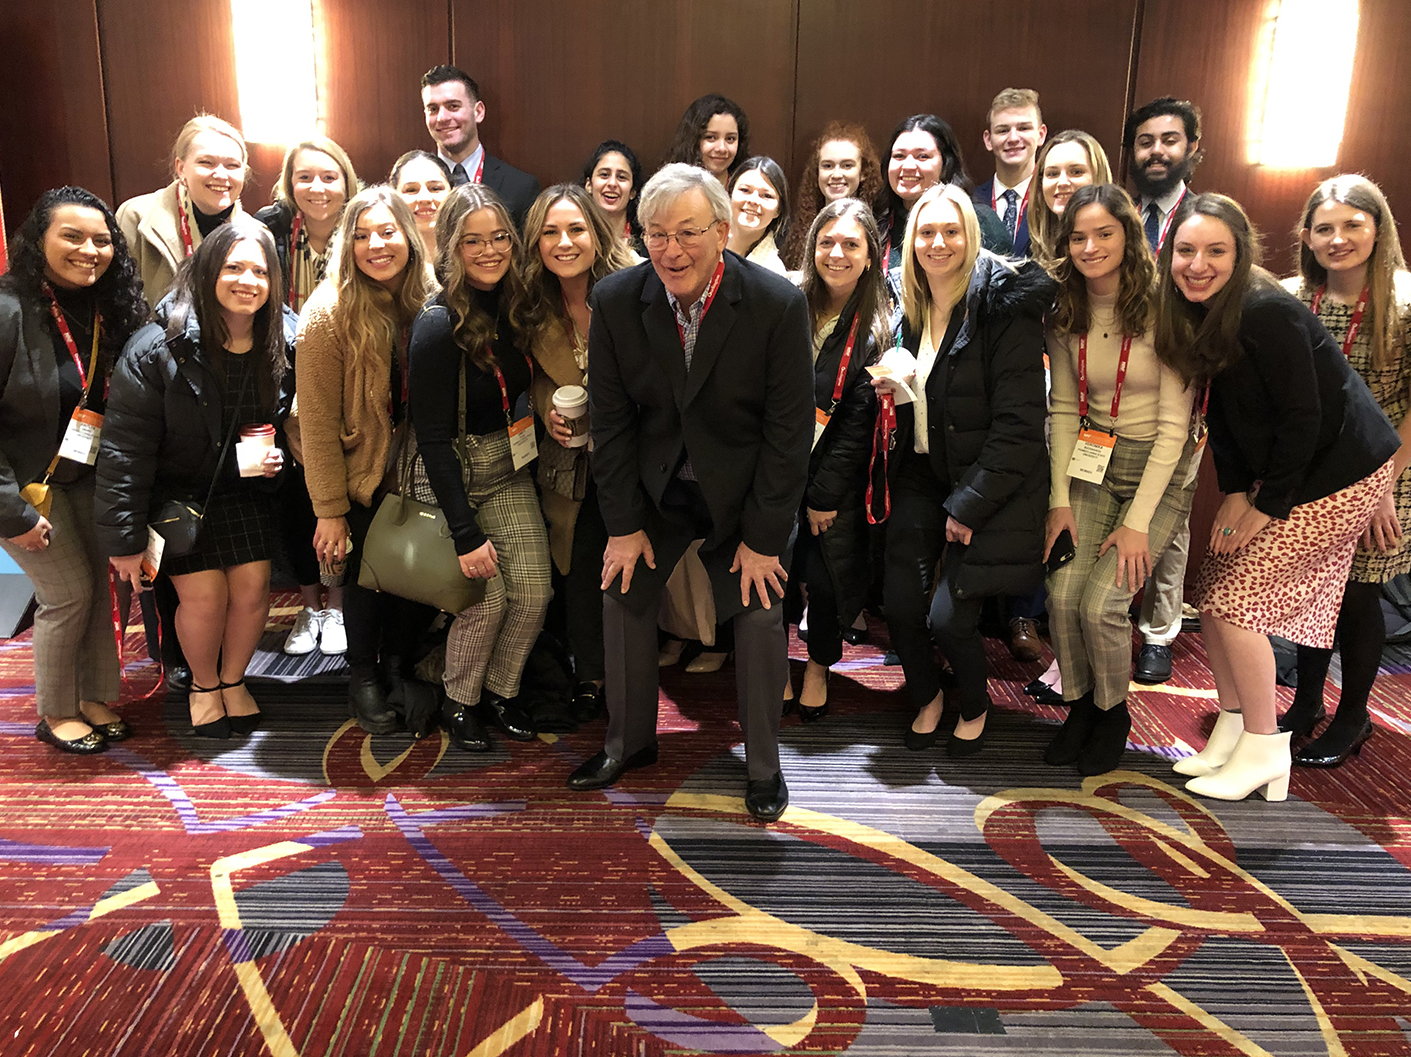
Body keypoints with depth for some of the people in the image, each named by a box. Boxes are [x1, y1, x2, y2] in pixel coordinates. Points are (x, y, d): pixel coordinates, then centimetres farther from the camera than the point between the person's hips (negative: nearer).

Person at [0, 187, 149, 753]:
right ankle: (56, 713, 18)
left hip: (88, 473, 6)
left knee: (100, 580, 6)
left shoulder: (108, 309, -1)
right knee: (69, 590, -2)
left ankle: (98, 698, 23)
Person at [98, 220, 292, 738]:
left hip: (245, 488, 3)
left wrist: (279, 456, -13)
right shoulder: (158, 349, -20)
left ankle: (233, 680, 26)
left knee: (252, 589, -3)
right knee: (205, 596, -9)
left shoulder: (285, 341, -8)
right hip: (176, 493, -3)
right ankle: (203, 686, 22)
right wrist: (124, 538, -15)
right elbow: (124, 448, -17)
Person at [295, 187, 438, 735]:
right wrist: (330, 510, -17)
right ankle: (363, 679, 30)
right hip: (363, 474, -3)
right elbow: (318, 423, -16)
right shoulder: (329, 315, -17)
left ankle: (402, 668, 35)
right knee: (366, 572, 8)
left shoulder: (431, 302, -5)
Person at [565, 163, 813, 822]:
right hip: (655, 483, 3)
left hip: (744, 487, -3)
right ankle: (629, 742, 29)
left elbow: (789, 428, -16)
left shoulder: (778, 304, -21)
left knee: (759, 614, -5)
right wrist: (623, 523, -6)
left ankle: (763, 763, 17)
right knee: (621, 593, 7)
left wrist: (763, 536, -15)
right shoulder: (615, 301, -13)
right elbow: (610, 420, -6)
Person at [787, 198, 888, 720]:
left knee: (830, 573, 3)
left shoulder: (877, 327, -6)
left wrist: (824, 493, -11)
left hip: (838, 480, -2)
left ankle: (818, 669, 28)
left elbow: (858, 422, -9)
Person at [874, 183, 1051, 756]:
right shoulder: (913, 308, 7)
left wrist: (969, 504, -18)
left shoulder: (1003, 308, -14)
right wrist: (896, 387, -2)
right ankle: (925, 697, 26)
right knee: (900, 604, -6)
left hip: (987, 486, -5)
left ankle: (975, 707, 23)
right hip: (922, 477, 6)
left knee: (950, 616, -10)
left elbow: (1019, 424, -17)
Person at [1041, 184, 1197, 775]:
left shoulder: (1162, 310, -15)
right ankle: (1080, 705, 15)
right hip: (1091, 465, 4)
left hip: (1159, 472, -4)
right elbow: (1063, 409, 6)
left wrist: (1137, 521, -17)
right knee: (1062, 595, -12)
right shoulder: (1066, 314, 2)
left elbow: (1174, 425, -15)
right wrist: (1060, 499, -3)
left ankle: (1114, 712, 14)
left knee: (1101, 604, -15)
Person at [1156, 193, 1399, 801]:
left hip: (1339, 475, -8)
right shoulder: (1196, 316, 1)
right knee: (1211, 595, 5)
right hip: (1272, 475, 8)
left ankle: (1264, 752, 7)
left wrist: (1268, 505, -14)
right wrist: (1235, 492, 0)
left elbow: (1303, 419, -22)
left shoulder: (1267, 314, -25)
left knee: (1234, 601, -9)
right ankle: (1230, 735, 19)